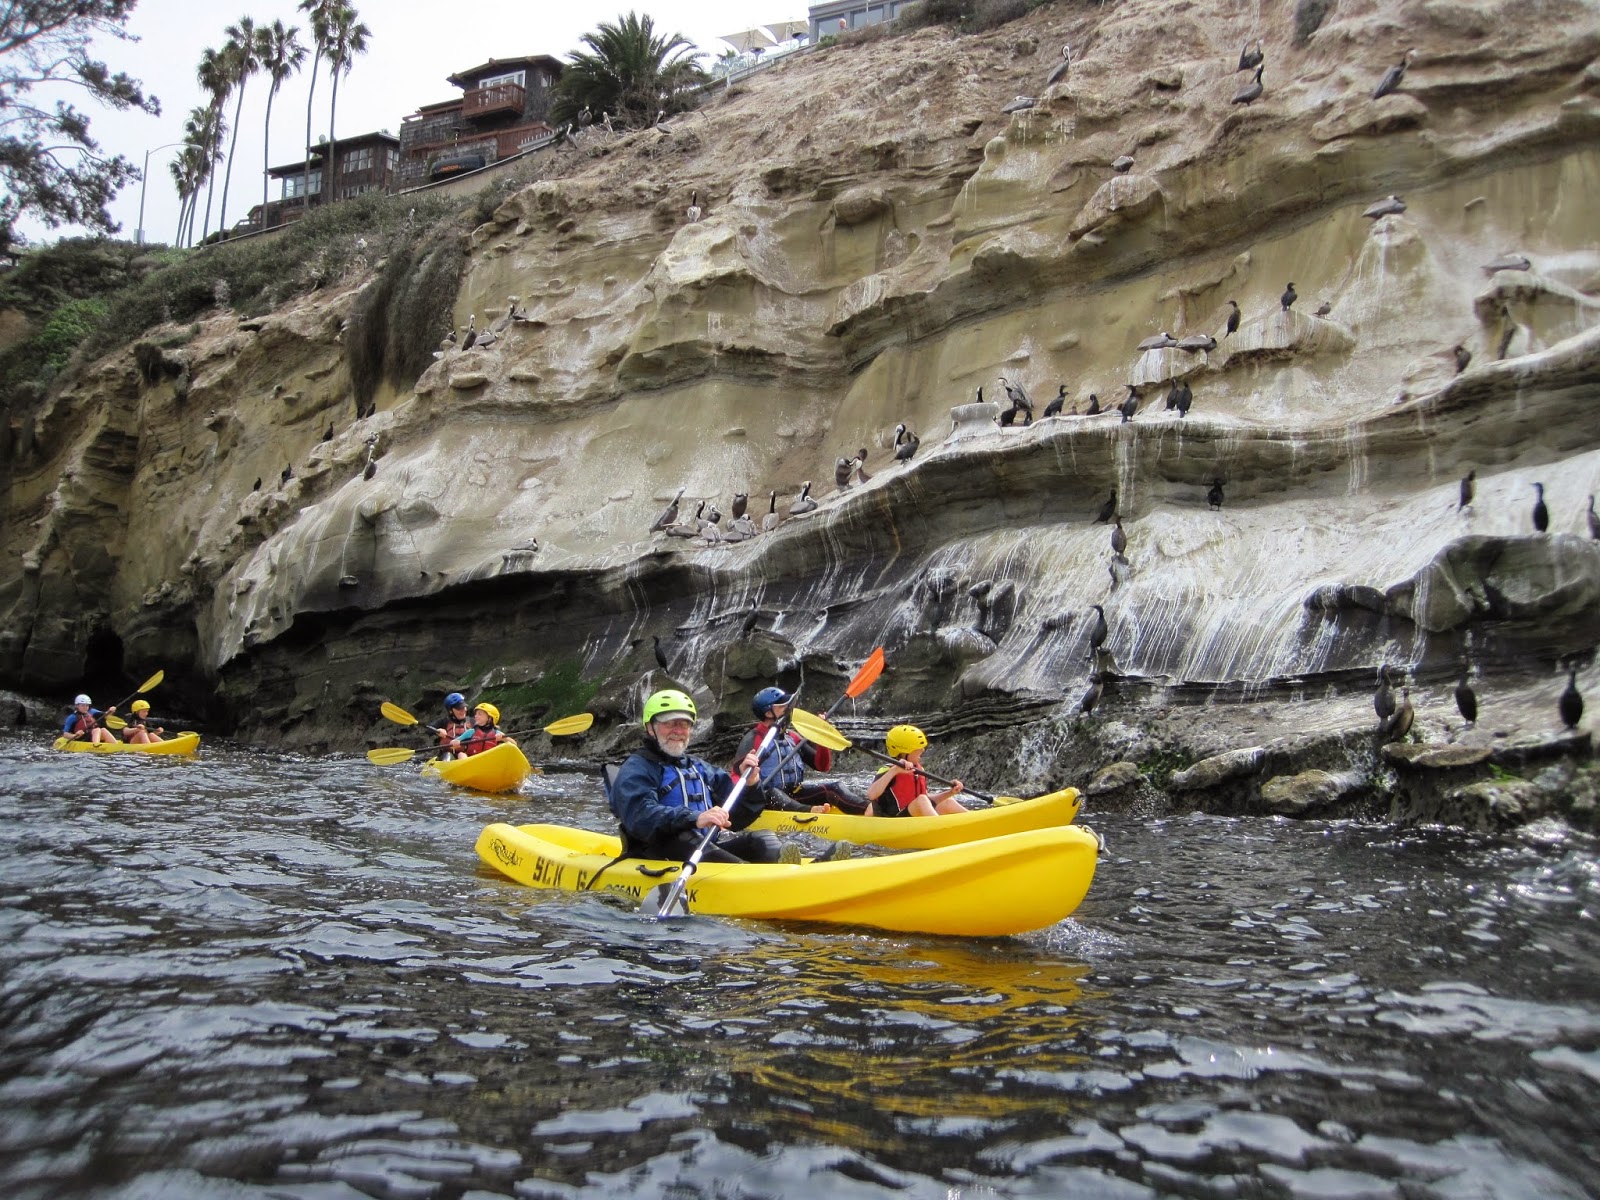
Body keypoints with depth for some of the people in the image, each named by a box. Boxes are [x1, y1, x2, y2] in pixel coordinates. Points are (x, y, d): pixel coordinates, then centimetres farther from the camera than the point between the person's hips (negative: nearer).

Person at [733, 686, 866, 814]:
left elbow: (822, 766, 13)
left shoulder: (792, 737, 12)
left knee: (832, 789, -14)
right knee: (773, 794, -38)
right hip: (765, 800, -6)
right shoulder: (753, 739, -7)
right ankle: (810, 811, -67)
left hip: (794, 795, 6)